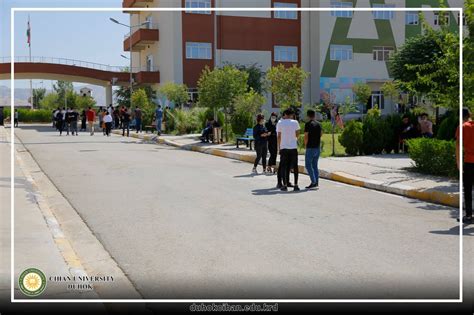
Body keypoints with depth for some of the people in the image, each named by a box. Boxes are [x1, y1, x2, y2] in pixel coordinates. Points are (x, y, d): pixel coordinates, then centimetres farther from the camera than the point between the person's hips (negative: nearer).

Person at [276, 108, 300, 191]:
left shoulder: (280, 123, 0)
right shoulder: (295, 122, 0)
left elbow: (278, 136, 1)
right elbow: (297, 135, 4)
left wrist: (279, 147, 10)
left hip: (283, 147, 0)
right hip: (293, 147, 0)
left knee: (284, 167, 6)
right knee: (295, 167, 7)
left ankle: (284, 185, 2)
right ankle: (296, 185, 3)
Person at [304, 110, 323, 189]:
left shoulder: (308, 124, -12)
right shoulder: (318, 124, 8)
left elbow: (306, 136, -13)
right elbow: (321, 134, 17)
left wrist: (305, 145, -1)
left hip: (310, 147, -7)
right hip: (318, 147, 7)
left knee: (308, 165, -1)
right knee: (315, 165, 12)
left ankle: (313, 182, -9)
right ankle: (316, 183, 9)